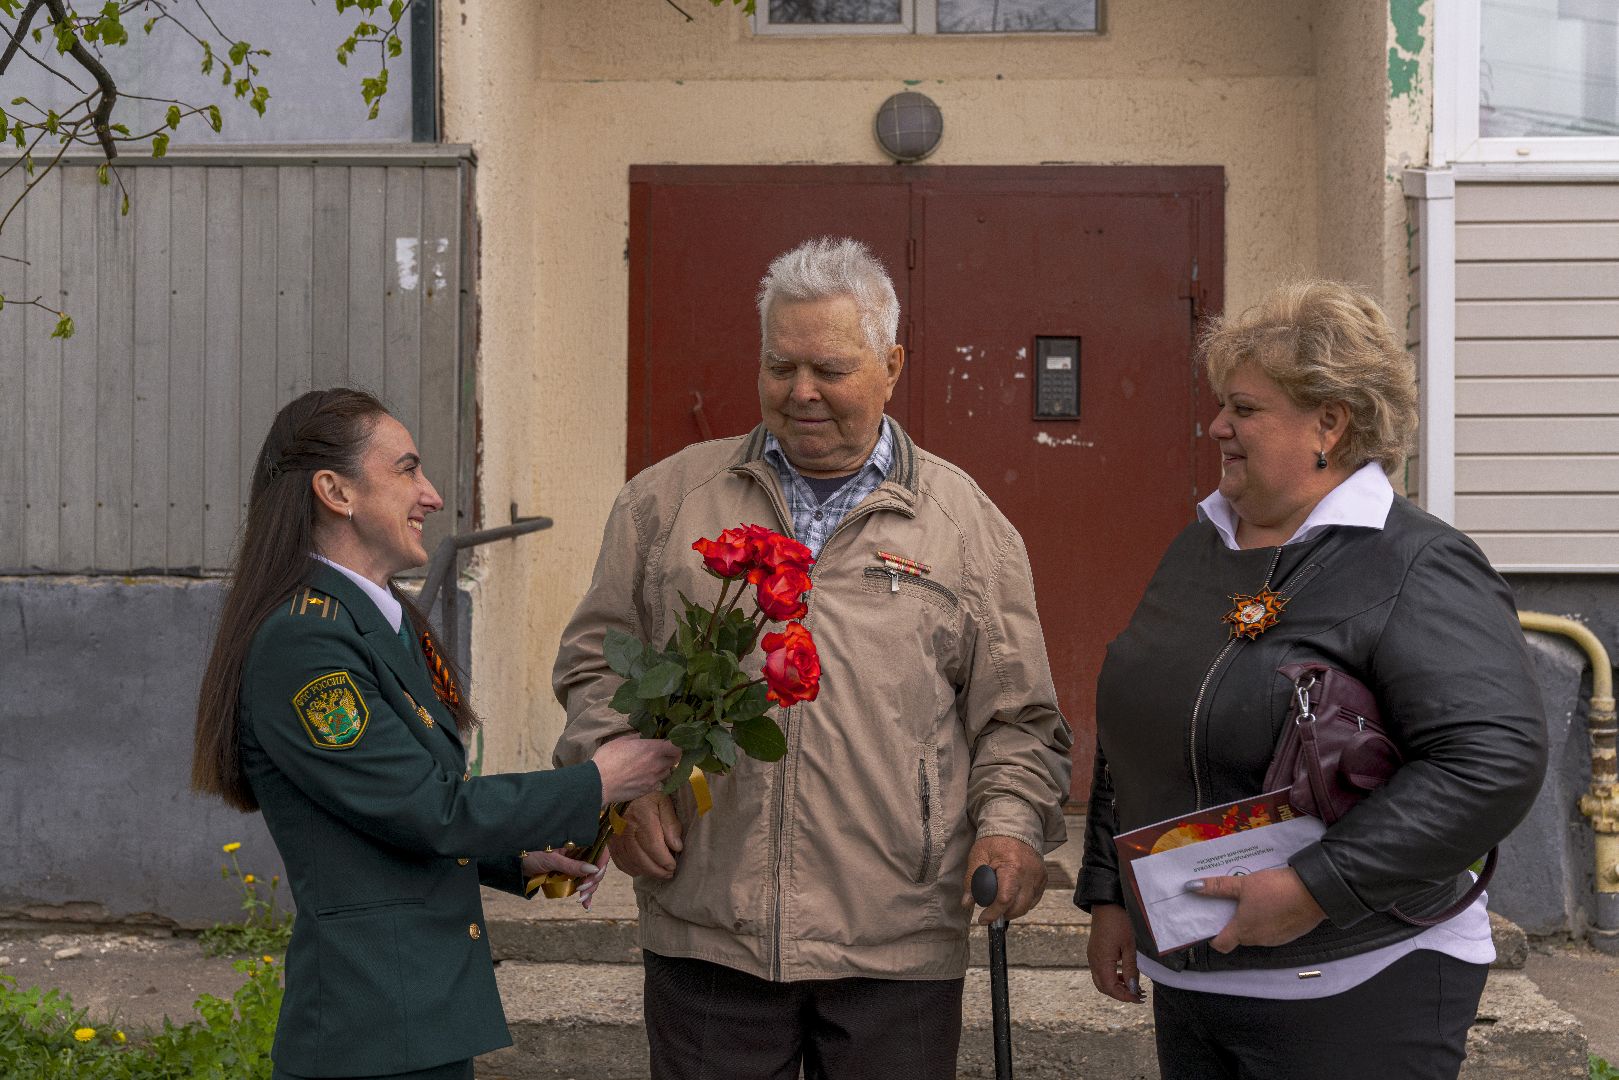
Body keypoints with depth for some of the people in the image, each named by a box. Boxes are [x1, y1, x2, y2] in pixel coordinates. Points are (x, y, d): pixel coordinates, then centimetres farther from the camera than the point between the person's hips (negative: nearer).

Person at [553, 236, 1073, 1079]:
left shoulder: (966, 522, 7)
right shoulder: (669, 499, 9)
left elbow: (1015, 715, 8)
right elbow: (596, 659, 13)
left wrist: (1012, 821, -8)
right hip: (705, 934, 1)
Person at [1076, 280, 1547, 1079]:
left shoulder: (1417, 570, -15)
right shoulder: (1198, 548, 10)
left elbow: (1496, 760, -26)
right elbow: (1127, 737, 19)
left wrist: (1315, 888, -26)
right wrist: (1110, 896, 16)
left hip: (1356, 992, -7)